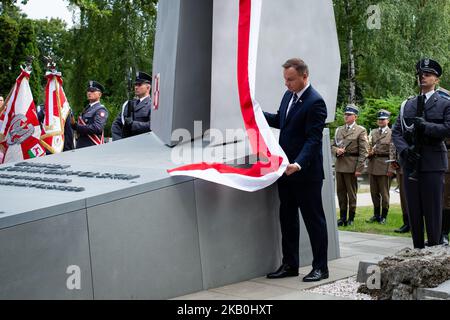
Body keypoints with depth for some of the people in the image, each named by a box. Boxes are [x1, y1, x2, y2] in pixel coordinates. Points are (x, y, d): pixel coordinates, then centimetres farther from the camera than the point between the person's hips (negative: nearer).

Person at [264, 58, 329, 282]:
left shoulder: (315, 102, -17)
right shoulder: (289, 95, 10)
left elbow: (313, 139, -21)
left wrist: (298, 164, -33)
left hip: (306, 172, -8)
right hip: (286, 170, 9)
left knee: (314, 219, 2)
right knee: (287, 219, 13)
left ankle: (320, 267, 12)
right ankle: (289, 264, 23)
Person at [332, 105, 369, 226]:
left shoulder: (361, 130, -1)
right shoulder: (339, 130, 15)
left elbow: (364, 151, -5)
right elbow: (333, 146, 19)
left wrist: (359, 168, -12)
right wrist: (336, 150, -6)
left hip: (351, 165, -5)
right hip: (339, 164, 5)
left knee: (351, 192, 2)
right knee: (340, 191, 8)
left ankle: (351, 218, 11)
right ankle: (342, 216, 17)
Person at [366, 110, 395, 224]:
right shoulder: (373, 132, 15)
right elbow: (369, 146, 16)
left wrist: (391, 169, -11)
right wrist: (369, 152, -9)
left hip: (384, 166, -5)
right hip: (372, 166, 5)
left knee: (384, 193, 1)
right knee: (374, 192, 10)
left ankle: (383, 216, 11)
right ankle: (376, 214, 21)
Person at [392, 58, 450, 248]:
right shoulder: (407, 105, 15)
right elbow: (396, 131, 8)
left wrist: (424, 125, -16)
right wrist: (404, 149, -9)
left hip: (433, 163, -4)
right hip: (411, 163, 4)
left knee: (433, 210, -1)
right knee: (414, 210, 8)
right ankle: (418, 249, 17)